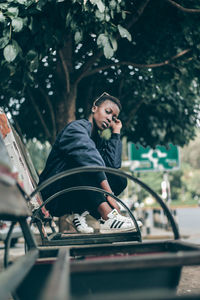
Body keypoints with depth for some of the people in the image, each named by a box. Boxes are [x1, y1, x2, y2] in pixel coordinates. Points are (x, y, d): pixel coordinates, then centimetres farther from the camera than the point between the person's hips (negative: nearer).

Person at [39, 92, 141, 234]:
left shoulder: (99, 141, 16)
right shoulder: (76, 128, -10)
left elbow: (114, 165, -5)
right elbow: (90, 161, -28)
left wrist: (116, 132, 2)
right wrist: (109, 195, -37)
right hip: (54, 197, -8)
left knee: (120, 179, -1)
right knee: (84, 162, -31)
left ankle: (80, 213, -13)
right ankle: (108, 216, -41)